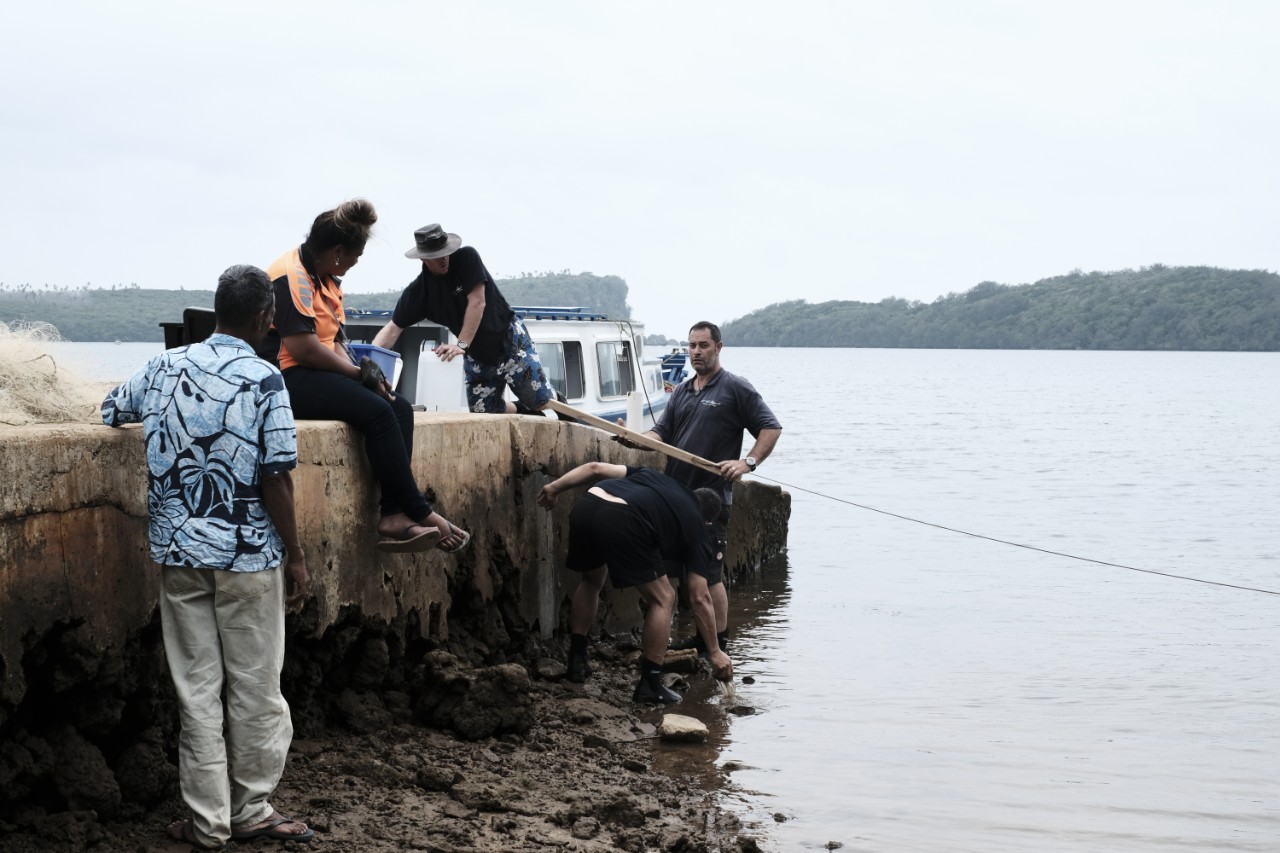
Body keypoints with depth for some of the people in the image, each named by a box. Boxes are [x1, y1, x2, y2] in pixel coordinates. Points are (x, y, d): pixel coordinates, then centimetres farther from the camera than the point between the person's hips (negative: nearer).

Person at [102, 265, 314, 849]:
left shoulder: (166, 367, 3)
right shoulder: (263, 380, -11)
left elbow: (112, 412, 21)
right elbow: (276, 479, -13)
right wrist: (295, 555, -4)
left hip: (178, 553, 4)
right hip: (248, 557, -4)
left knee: (196, 689, 8)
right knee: (255, 689, 9)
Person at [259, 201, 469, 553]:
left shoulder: (327, 279, 18)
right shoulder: (292, 276, -14)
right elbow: (303, 348, -21)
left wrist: (360, 371, -3)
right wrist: (360, 374, -11)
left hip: (319, 376, 10)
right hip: (289, 379, -10)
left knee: (400, 408, -8)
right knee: (376, 411, -27)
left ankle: (394, 517, -21)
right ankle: (419, 513, -18)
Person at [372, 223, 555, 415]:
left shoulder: (467, 258, -18)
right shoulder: (418, 291, -9)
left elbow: (477, 303, -24)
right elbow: (393, 329, -10)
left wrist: (461, 345, -32)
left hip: (508, 338, -4)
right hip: (476, 355, 4)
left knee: (540, 401, -7)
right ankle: (524, 410, 29)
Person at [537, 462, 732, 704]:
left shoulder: (653, 476, 38)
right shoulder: (695, 527, 24)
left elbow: (596, 468, 26)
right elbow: (700, 598, 22)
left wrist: (555, 487, 28)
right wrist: (715, 652, 28)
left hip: (585, 507, 6)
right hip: (622, 521, -6)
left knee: (592, 580, 33)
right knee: (663, 599, 14)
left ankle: (577, 662, 36)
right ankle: (649, 684, 12)